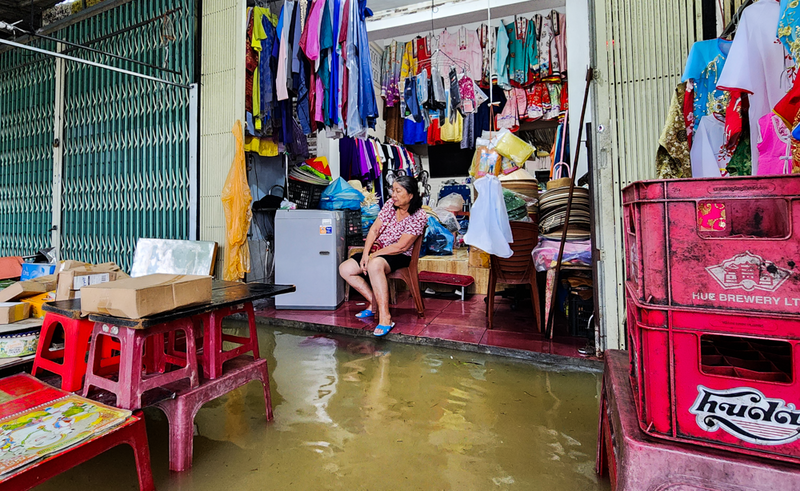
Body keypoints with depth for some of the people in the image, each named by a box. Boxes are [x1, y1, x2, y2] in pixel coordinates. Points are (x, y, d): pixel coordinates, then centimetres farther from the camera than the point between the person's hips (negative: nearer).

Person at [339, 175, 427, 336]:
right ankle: (374, 302, -1)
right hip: (378, 251, 8)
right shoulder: (390, 204, 2)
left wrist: (374, 255, -17)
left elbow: (401, 246, -20)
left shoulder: (419, 216, -16)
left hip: (399, 257, -7)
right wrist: (366, 253, -10)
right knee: (344, 269, -6)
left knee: (375, 265, -40)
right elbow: (374, 229, 1)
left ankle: (385, 317, -36)